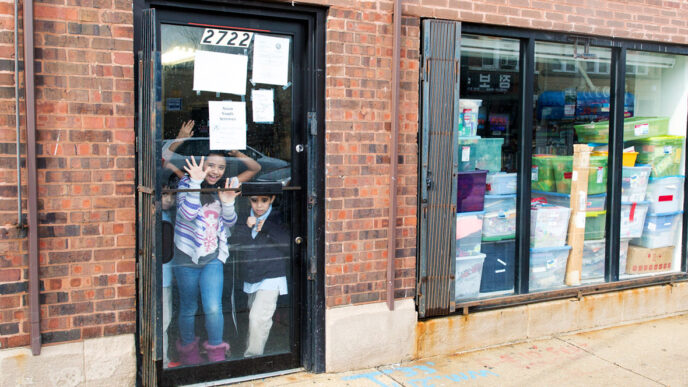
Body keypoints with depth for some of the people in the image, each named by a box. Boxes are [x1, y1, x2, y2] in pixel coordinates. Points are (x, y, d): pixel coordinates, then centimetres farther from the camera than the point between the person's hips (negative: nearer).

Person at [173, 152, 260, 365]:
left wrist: (228, 203, -14)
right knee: (188, 309, 11)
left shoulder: (224, 187, 4)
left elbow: (229, 223, 5)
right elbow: (188, 214, -24)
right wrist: (195, 182, -28)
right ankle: (187, 351, 33)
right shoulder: (187, 183, -8)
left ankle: (216, 352, 13)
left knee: (213, 308, -7)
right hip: (187, 258, -2)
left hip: (213, 258, 2)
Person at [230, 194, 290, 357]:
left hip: (271, 278, -5)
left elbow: (288, 243, -17)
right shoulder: (246, 218, 6)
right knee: (253, 317, 16)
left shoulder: (277, 219, -7)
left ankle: (252, 356, -7)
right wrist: (247, 227, -18)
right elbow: (235, 242, -3)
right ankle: (251, 350, 29)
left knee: (258, 318, -15)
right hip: (250, 278, 5)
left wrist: (267, 227, -19)